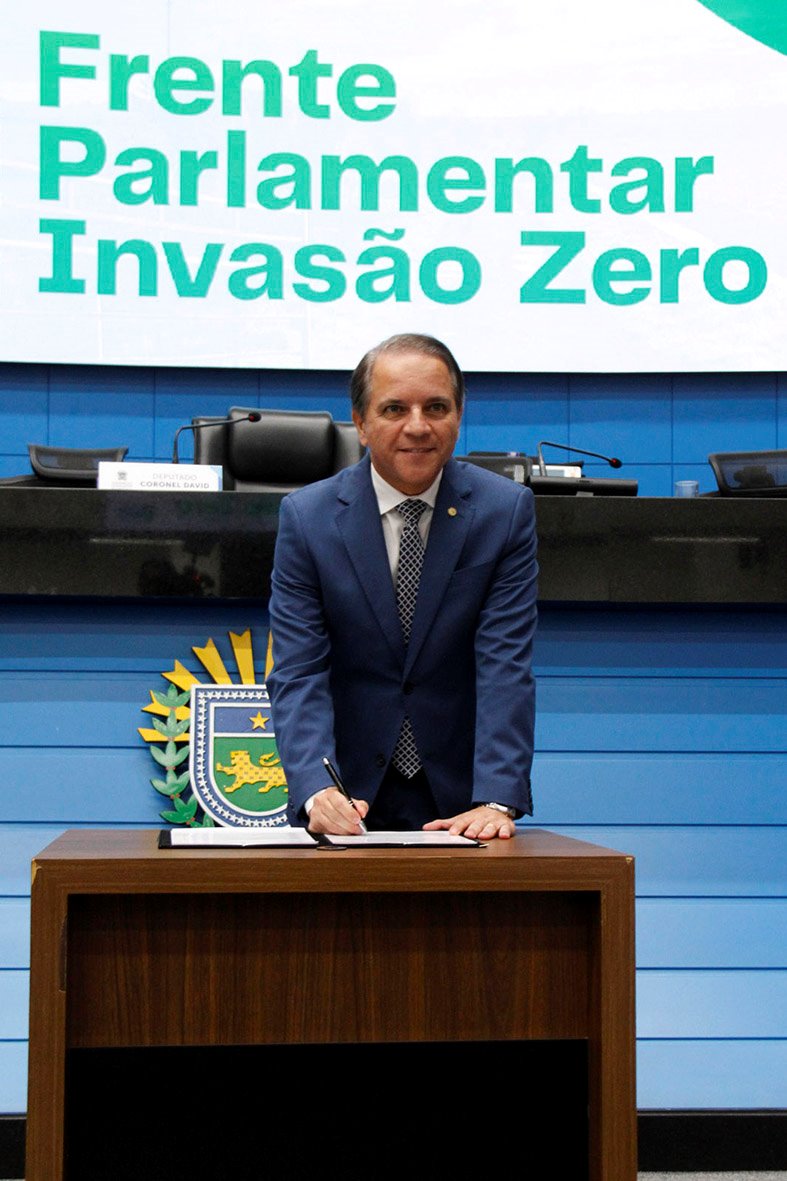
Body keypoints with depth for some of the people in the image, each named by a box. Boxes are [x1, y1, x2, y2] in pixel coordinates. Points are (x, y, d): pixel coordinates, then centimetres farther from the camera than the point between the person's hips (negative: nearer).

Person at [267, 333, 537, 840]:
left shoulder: (507, 509, -2)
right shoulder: (306, 516, -3)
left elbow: (506, 667, -8)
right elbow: (298, 673, -8)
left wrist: (495, 800, -20)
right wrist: (318, 791, -24)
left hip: (458, 799, 0)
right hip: (350, 795, 0)